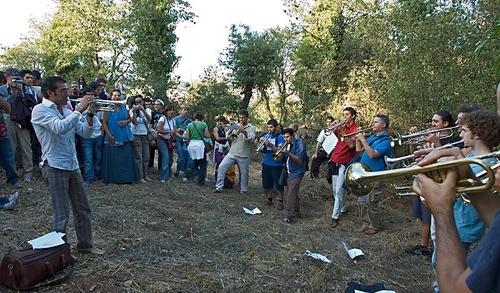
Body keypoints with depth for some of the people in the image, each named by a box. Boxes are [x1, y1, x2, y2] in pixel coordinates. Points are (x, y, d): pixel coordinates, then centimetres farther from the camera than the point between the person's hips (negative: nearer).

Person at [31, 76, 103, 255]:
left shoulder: (67, 111, 12)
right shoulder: (40, 110, -9)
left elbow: (85, 132, 9)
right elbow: (60, 128, -26)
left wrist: (90, 114, -6)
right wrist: (79, 110, -20)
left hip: (72, 166, 7)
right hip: (54, 167, -7)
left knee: (83, 209, 14)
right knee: (61, 215, 0)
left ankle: (85, 244, 28)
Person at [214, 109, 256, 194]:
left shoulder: (251, 128, 1)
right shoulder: (236, 126, 10)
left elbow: (251, 139, -15)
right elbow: (228, 137, 5)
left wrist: (244, 132, -31)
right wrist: (232, 134, -16)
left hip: (244, 156, -2)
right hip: (232, 153, 2)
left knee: (244, 174, 6)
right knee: (221, 167, -10)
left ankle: (243, 190, 24)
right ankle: (219, 187, -2)